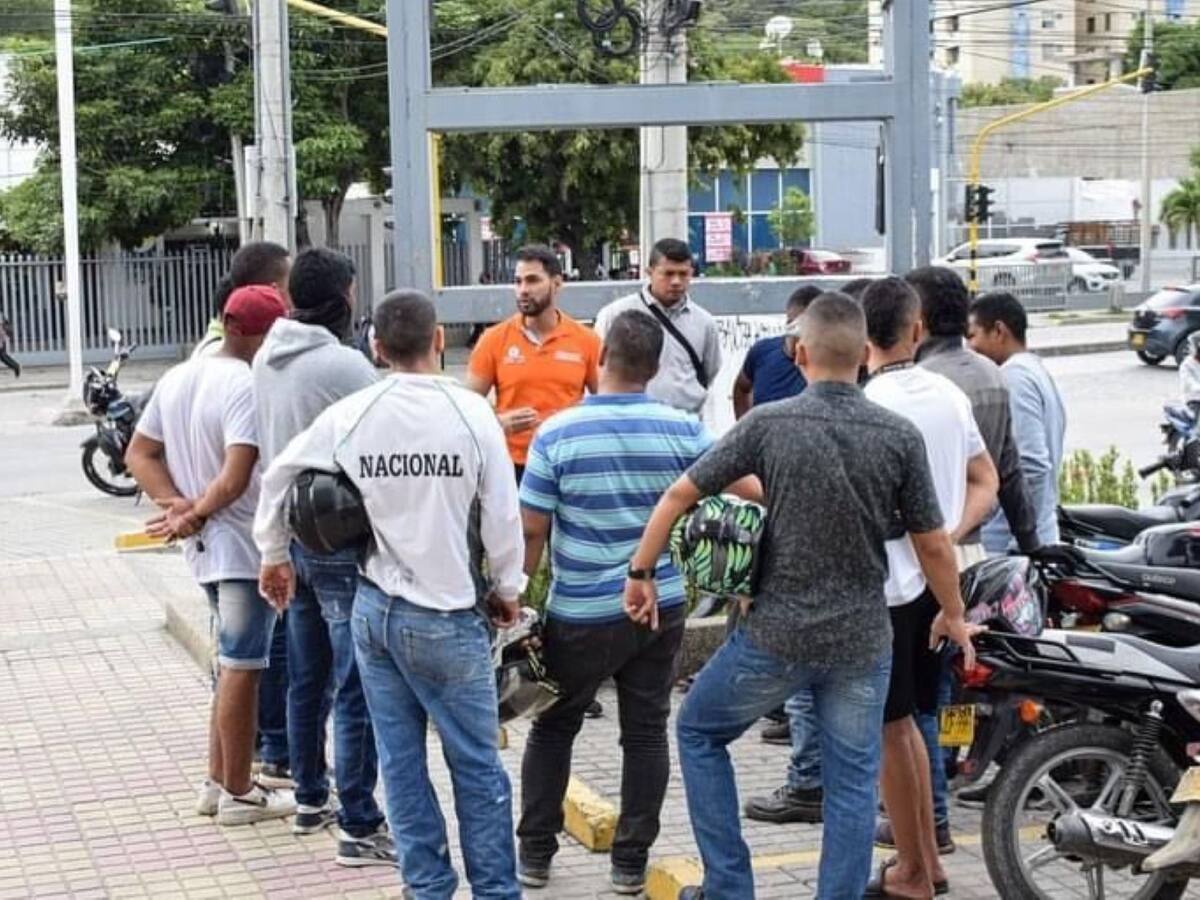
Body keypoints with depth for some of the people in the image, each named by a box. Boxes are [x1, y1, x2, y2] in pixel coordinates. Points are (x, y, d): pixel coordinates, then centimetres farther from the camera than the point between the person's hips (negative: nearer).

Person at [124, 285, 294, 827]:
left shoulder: (176, 379, 9)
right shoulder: (248, 386, -19)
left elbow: (139, 454, 10)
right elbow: (236, 479, -27)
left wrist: (175, 504, -1)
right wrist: (196, 513, -12)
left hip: (205, 545, 9)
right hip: (245, 545, -9)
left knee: (233, 662, 20)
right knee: (241, 668, 1)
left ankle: (218, 783, 25)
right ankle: (238, 795, 11)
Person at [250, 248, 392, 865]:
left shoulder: (266, 358, 5)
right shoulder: (344, 365, -19)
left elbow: (267, 445, 9)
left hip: (289, 537, 8)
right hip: (343, 543, -8)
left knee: (306, 681, 19)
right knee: (355, 691, -3)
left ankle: (311, 799, 31)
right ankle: (359, 827, 1)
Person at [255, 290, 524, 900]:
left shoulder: (348, 416, -2)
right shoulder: (471, 412, -11)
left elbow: (277, 477, 11)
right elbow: (502, 514, -7)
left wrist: (273, 554, 27)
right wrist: (507, 588, 9)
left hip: (374, 609, 4)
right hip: (445, 616, -4)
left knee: (400, 759, 12)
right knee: (477, 766, 5)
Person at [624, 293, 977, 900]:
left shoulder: (768, 423, -9)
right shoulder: (900, 436, -5)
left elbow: (680, 495, -4)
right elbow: (933, 545, 1)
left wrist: (641, 571, 9)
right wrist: (953, 616, 18)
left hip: (776, 634, -1)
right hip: (862, 642, 2)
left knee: (699, 732, 19)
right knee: (852, 784, 11)